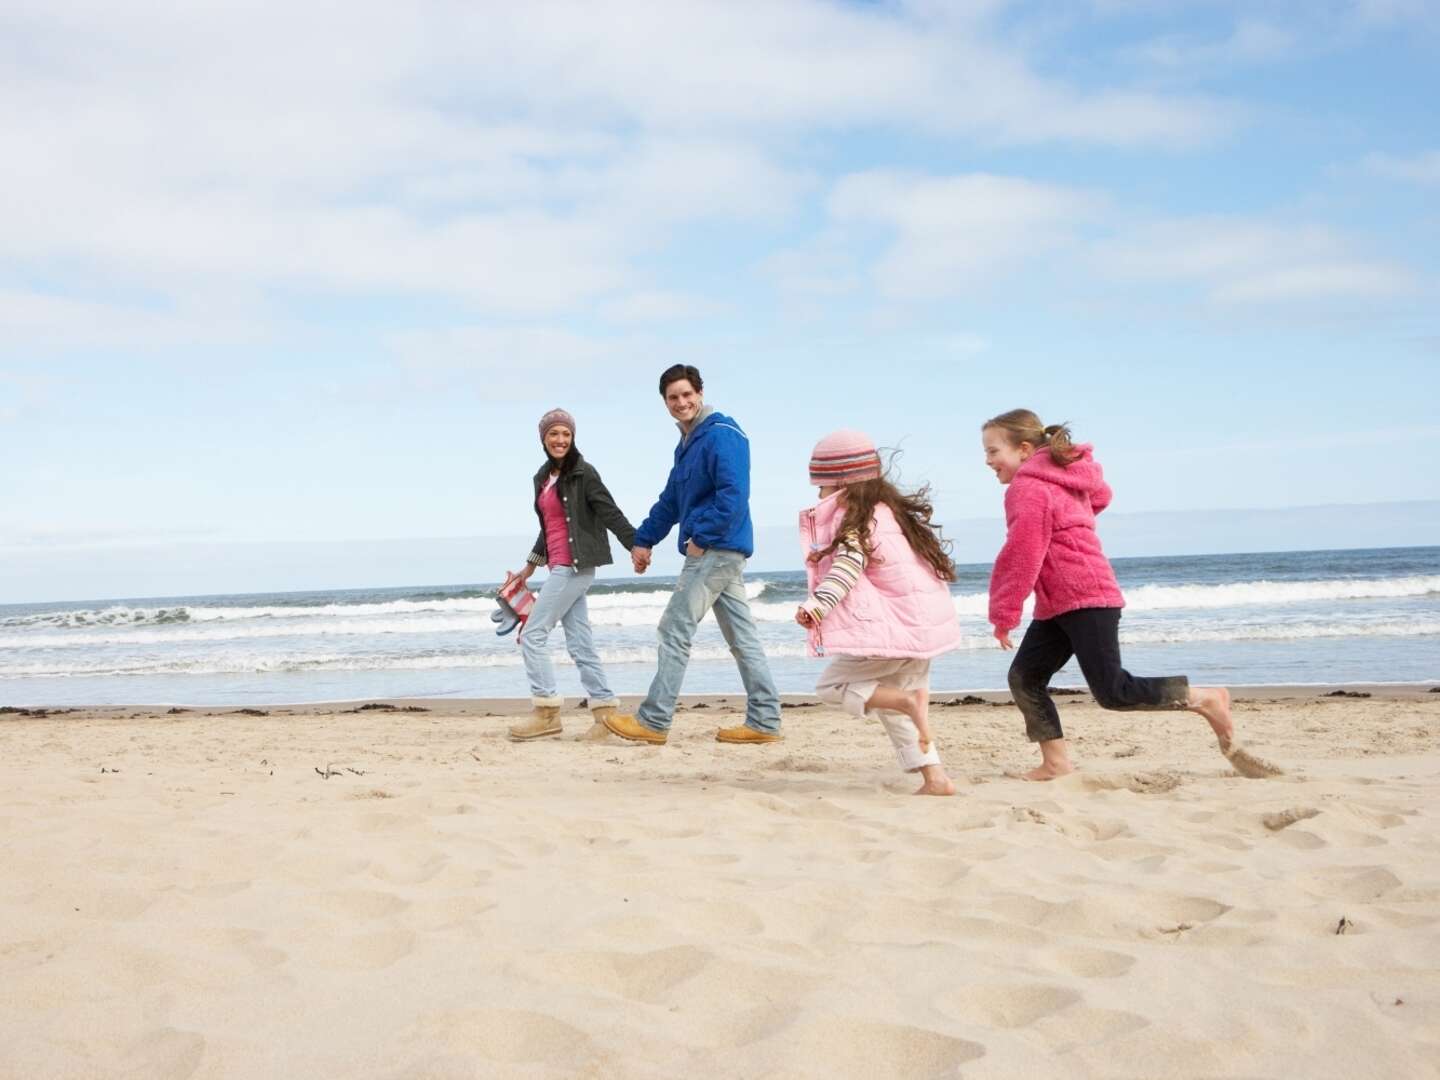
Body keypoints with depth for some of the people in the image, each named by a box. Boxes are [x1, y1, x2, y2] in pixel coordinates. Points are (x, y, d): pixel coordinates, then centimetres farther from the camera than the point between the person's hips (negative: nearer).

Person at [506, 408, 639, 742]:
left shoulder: (583, 473, -7)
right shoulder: (543, 477, 16)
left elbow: (610, 513, -12)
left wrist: (636, 545, -20)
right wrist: (529, 568, 28)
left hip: (574, 566, -8)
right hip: (561, 568, 8)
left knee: (533, 635, -7)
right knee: (580, 643, 6)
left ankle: (546, 711, -3)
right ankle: (606, 710, 9)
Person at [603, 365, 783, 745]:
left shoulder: (721, 434, -12)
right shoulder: (688, 443, 19)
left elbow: (733, 494, -22)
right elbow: (670, 500, 27)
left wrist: (702, 537, -19)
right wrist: (644, 540, 24)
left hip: (716, 549, -10)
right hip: (722, 552, 10)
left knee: (675, 630, -7)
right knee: (741, 636, 8)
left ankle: (654, 722, -2)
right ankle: (764, 721, 11)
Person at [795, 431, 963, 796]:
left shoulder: (857, 519, -8)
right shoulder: (891, 509, 19)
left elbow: (849, 564, -24)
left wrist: (818, 603, -36)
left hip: (896, 626, -9)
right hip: (926, 622, 9)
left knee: (832, 685, 1)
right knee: (893, 703, 21)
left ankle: (908, 701, -20)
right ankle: (935, 778, 11)